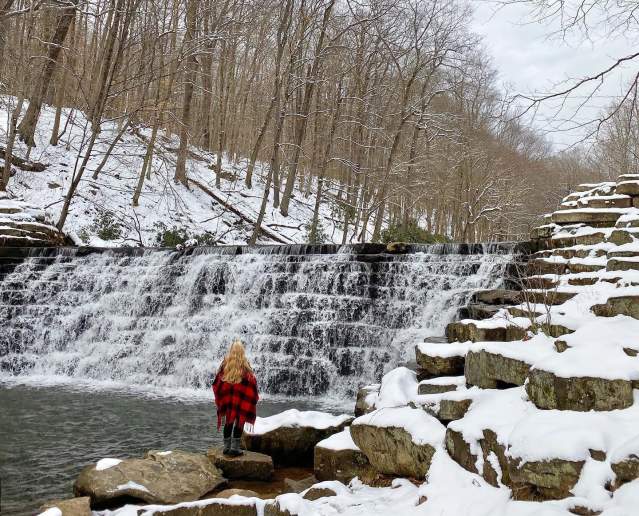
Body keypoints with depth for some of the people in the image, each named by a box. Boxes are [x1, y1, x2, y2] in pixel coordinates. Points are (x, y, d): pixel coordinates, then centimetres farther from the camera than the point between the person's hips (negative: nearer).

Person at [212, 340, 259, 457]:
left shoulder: (225, 363, 1)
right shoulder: (244, 364, -9)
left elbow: (217, 382, 5)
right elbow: (251, 381, -9)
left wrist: (219, 396, 16)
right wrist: (253, 397, 2)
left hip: (227, 398, 4)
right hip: (241, 398, -4)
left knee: (228, 421, 14)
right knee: (239, 421, 2)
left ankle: (226, 447, 17)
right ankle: (235, 447, -1)